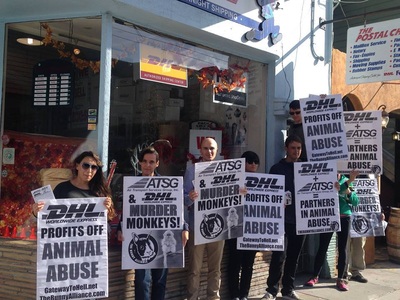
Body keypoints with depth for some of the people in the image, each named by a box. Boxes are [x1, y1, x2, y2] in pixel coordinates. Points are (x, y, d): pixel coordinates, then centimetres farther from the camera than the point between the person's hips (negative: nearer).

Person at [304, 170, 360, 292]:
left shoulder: (346, 180, 7)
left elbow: (355, 202, 8)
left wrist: (349, 192, -11)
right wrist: (349, 181, -31)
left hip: (344, 218, 3)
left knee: (343, 249, 5)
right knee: (322, 247, 2)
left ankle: (341, 279, 14)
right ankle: (315, 276, 14)